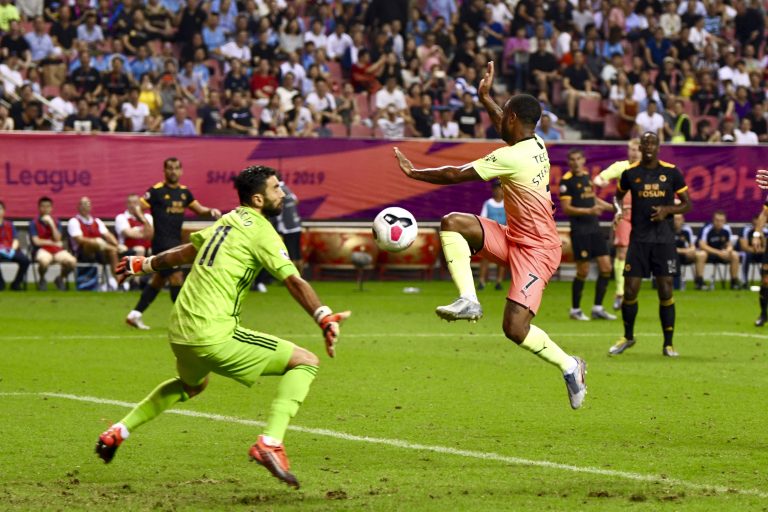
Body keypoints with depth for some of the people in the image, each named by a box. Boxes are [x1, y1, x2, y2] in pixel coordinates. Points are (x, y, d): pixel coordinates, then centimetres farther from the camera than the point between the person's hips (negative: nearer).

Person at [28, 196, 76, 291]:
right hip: (42, 250, -3)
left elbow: (57, 239, -1)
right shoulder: (34, 223, 4)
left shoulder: (56, 222, 13)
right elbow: (36, 241, -3)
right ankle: (42, 280, -6)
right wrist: (54, 243, 0)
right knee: (44, 261, -42)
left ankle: (61, 279, 6)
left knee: (72, 261, -27)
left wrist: (51, 224, -9)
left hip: (57, 250, 3)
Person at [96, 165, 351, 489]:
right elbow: (293, 281, -20)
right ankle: (270, 442, -20)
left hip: (179, 332, 9)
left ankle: (119, 432, 36)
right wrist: (324, 318, -30)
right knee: (305, 362, -7)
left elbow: (185, 253, 31)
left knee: (192, 385, 40)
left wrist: (145, 265, 46)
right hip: (213, 336, -9)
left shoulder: (227, 221, 16)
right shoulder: (260, 230, -7)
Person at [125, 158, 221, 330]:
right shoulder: (156, 191, -9)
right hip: (162, 242, -8)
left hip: (175, 242, 8)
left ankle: (135, 314, 20)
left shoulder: (184, 192, 11)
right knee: (176, 277, -12)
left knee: (159, 280, 12)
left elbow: (199, 209, 19)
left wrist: (211, 211, -1)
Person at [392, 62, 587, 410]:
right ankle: (468, 300, -11)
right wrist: (485, 98, 32)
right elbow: (505, 128, 31)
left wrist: (413, 173, -4)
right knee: (452, 224, -7)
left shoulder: (511, 157, -22)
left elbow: (455, 175, -16)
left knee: (515, 329, -15)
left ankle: (569, 366, 8)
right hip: (514, 238, 9)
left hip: (536, 249, -9)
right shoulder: (535, 145, 4)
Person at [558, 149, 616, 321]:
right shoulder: (567, 180, -10)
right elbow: (566, 208, -14)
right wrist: (589, 211, -24)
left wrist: (612, 207, 26)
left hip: (594, 227, 7)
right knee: (583, 272, -4)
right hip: (580, 230, -7)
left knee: (606, 268, 3)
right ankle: (575, 310, 11)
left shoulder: (587, 175, 11)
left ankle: (598, 308, 12)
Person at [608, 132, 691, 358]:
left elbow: (687, 204, 6)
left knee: (666, 292, -4)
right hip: (639, 239, 1)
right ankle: (628, 337, 21)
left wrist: (668, 209, -12)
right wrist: (619, 210, 0)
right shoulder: (630, 173, 3)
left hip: (664, 240, -1)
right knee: (630, 291, -2)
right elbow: (618, 195, 21)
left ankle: (668, 344, 7)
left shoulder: (671, 172, 0)